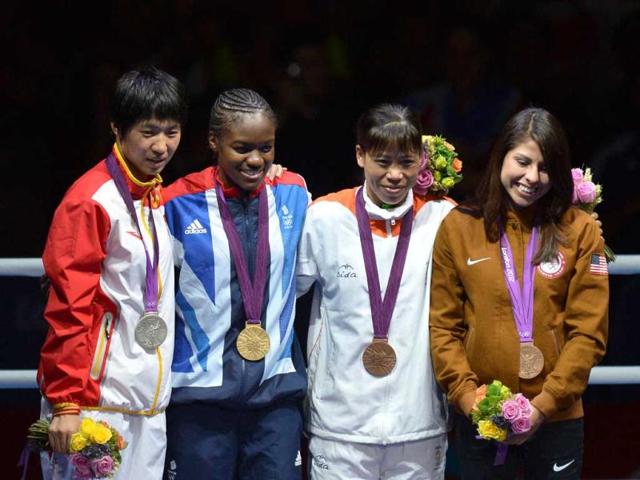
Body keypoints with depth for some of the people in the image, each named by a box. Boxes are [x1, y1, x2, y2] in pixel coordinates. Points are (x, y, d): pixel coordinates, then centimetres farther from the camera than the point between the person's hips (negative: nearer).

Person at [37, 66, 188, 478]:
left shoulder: (159, 195, 13)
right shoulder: (92, 201, -11)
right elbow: (69, 309, -15)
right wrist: (66, 403, -18)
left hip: (150, 405, 8)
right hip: (98, 402, -8)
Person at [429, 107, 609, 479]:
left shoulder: (580, 231, 0)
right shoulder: (459, 227, 2)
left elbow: (589, 331, -3)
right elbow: (443, 326, 2)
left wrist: (545, 403, -12)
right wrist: (467, 396, -10)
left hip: (558, 420, 0)